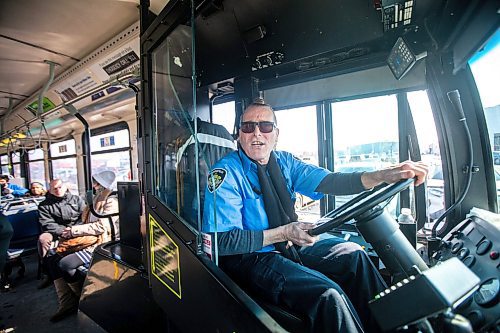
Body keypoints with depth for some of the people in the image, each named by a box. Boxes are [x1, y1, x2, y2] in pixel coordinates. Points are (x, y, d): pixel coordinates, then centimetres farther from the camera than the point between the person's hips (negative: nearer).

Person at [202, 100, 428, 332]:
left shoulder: (284, 161, 3)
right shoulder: (226, 173, -16)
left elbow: (327, 181, -9)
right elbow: (221, 241, -21)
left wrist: (385, 175, -23)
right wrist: (284, 233, -26)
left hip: (290, 241, 7)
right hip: (249, 256, -6)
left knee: (353, 255, -1)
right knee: (327, 294, -24)